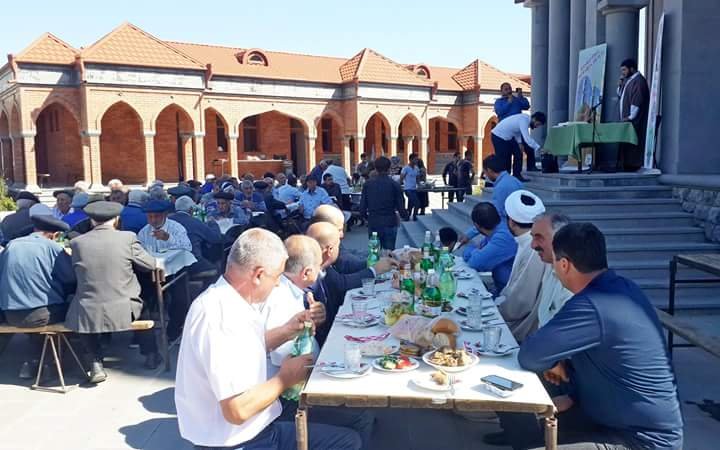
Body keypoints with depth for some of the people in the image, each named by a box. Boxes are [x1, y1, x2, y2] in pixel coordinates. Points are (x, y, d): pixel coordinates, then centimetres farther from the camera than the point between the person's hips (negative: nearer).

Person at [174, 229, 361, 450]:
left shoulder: (221, 297, 1)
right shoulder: (223, 318, -31)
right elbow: (238, 410, -32)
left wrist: (285, 332, 5)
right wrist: (285, 378, -17)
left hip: (245, 431, 9)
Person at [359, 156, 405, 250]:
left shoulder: (367, 185, -1)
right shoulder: (395, 185, -6)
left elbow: (362, 209, -2)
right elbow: (401, 208, -7)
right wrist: (401, 213, 17)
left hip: (373, 224, 1)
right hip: (390, 224, -1)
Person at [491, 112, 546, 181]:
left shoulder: (526, 119, 2)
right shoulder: (524, 120, -26)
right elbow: (527, 139, -35)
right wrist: (538, 148, -34)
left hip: (508, 137, 9)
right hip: (498, 136, -9)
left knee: (518, 154, 3)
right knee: (504, 158, -8)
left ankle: (516, 175, 7)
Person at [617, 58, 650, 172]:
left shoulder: (638, 80, -12)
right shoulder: (628, 80, 16)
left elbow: (637, 100, -18)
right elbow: (620, 95, 24)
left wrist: (631, 116, -21)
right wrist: (620, 86, 5)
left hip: (634, 119, -9)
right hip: (626, 118, 9)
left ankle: (633, 164, -5)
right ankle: (625, 165, 10)